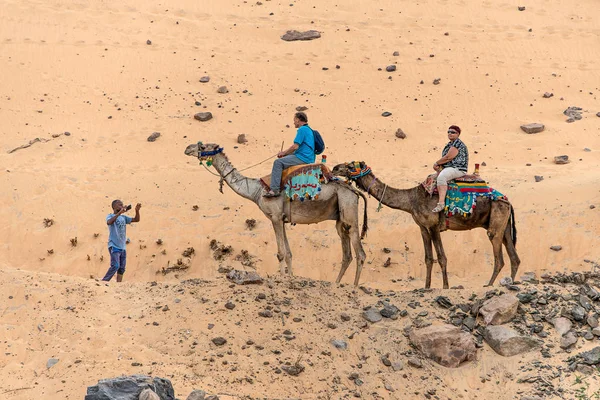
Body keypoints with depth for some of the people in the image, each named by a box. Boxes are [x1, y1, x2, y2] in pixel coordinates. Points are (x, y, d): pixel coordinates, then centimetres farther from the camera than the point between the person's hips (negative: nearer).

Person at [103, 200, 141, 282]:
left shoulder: (123, 217, 15)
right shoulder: (110, 216, -4)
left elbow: (136, 219, 14)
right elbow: (109, 222, -27)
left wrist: (137, 210, -5)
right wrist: (119, 213, -34)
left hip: (122, 247, 7)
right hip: (114, 246, -7)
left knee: (122, 268, 5)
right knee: (115, 266, -18)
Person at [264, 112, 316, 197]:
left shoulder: (302, 129, -12)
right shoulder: (308, 129, 21)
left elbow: (295, 146, -18)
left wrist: (284, 152, -2)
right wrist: (285, 153, 17)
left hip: (303, 158, -11)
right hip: (308, 157, 11)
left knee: (278, 162, -17)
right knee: (284, 159, 25)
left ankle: (274, 189, -22)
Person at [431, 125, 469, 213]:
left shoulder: (457, 144, -13)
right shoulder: (450, 144, 18)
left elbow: (448, 157, -18)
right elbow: (446, 158, 23)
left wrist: (437, 163, -4)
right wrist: (439, 165, 3)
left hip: (457, 169, -12)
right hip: (448, 169, 12)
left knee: (441, 176, -36)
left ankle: (441, 203, -44)